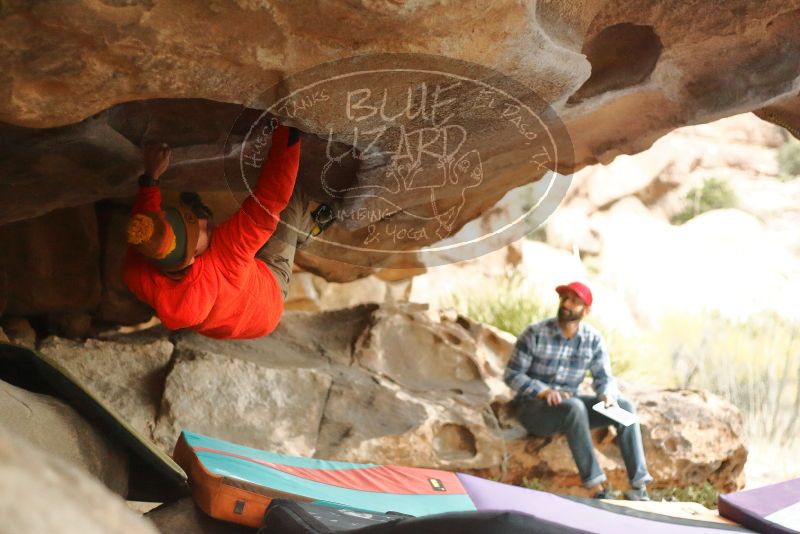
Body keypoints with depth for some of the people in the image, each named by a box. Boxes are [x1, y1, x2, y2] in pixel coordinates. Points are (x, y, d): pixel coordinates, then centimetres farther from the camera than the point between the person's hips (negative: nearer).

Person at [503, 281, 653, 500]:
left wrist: (608, 395, -21)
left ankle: (639, 486, -21)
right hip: (533, 407, -5)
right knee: (574, 407, -36)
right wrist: (544, 391, -25)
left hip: (570, 405, 5)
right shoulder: (535, 334, -11)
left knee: (624, 406, -16)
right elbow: (512, 375, -9)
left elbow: (604, 377, 3)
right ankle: (596, 486, -38)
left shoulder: (593, 339, 0)